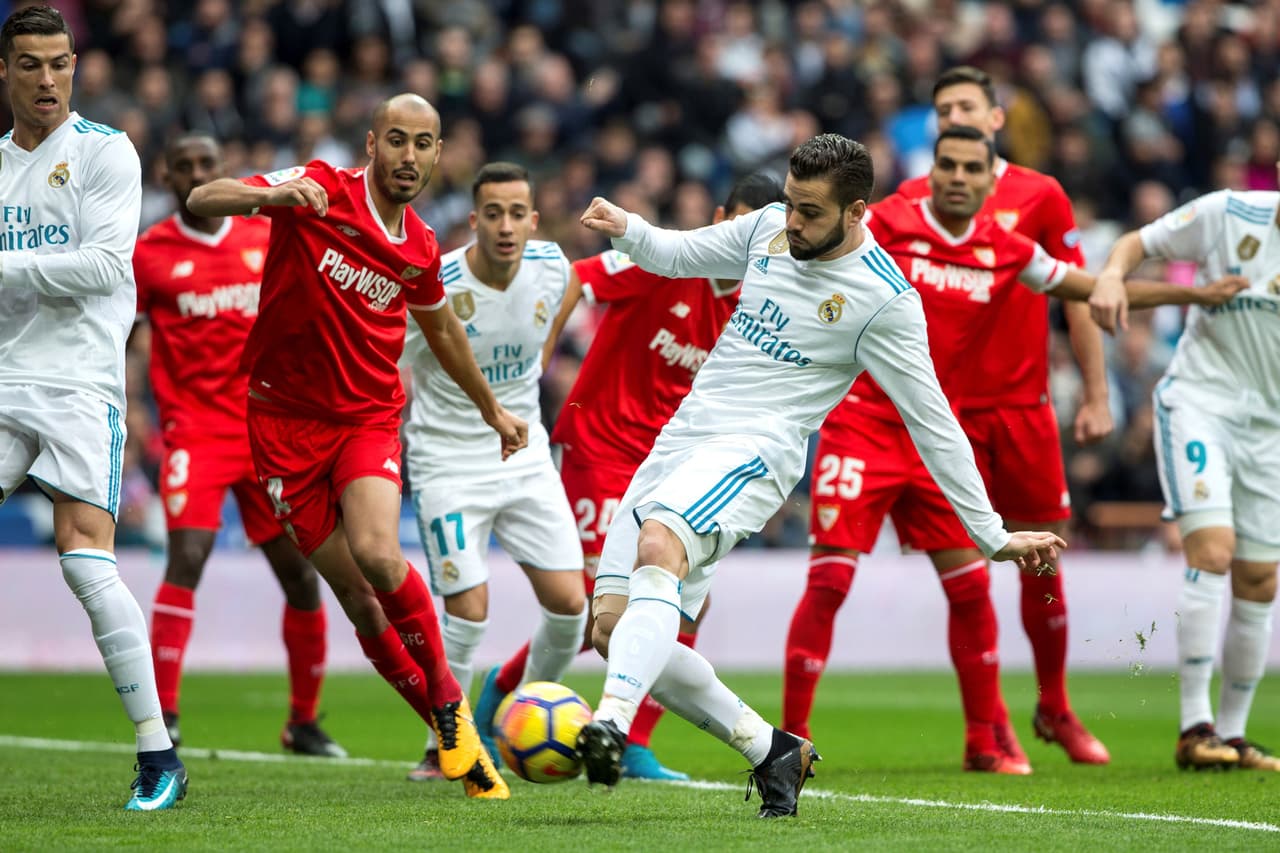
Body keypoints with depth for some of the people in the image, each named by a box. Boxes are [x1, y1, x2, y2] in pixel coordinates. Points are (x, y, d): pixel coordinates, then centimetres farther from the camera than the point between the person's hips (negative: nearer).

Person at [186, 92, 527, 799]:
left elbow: (440, 328, 25)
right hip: (286, 416, -1)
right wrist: (272, 195, -38)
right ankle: (448, 728, 14)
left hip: (369, 416, 1)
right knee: (355, 596, -2)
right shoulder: (319, 192, -9)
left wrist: (491, 408, 34)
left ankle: (448, 697, -7)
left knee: (377, 554, -26)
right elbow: (201, 202, -17)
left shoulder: (419, 250, 4)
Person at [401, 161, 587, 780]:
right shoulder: (434, 288, -22)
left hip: (526, 456, 5)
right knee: (468, 611, -12)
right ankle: (445, 744, 9)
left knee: (568, 603, -2)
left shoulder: (551, 266, -8)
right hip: (449, 464, -4)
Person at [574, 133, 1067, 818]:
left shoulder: (884, 299, -10)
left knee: (658, 547, -38)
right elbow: (678, 255, 26)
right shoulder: (770, 227, 9)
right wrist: (625, 228, 3)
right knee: (613, 626, -1)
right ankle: (772, 752, 11)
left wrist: (994, 535, -2)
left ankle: (610, 724, -55)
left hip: (751, 452, -8)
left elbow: (932, 422, -4)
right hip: (680, 441, 8)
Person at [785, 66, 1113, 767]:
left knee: (1042, 561, 7)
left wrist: (1096, 395, 3)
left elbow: (1077, 298, 6)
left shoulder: (1039, 197, 3)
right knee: (967, 569, -5)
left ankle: (1055, 709, 24)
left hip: (1023, 406, 1)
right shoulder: (912, 201, 4)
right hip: (946, 408, -1)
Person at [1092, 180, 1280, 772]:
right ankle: (1194, 728, -17)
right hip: (1199, 401, -4)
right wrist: (1112, 274, -19)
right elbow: (1139, 242, 2)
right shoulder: (1228, 214, -8)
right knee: (1211, 549, -20)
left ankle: (1232, 734, 18)